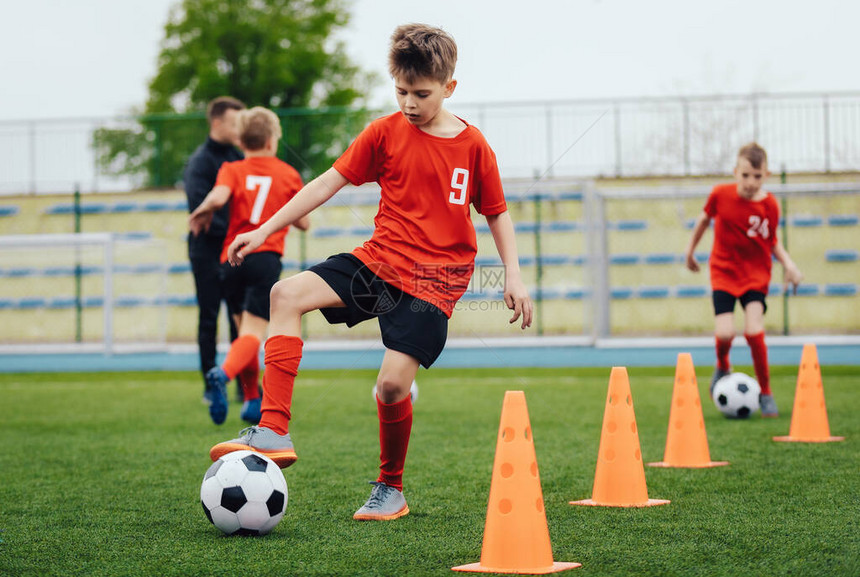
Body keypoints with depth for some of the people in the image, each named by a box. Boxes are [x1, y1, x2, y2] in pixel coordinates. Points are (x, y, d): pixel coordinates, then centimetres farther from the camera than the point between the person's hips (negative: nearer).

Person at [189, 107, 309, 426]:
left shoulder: (232, 170, 8)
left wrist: (201, 213, 5)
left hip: (231, 259, 2)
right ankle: (223, 374, -39)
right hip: (266, 257, -2)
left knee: (245, 329, 16)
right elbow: (304, 223, 15)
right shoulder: (288, 174, 10)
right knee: (254, 333, -11)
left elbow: (218, 196, -14)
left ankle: (252, 400, 18)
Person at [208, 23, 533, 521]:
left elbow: (497, 213, 9)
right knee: (288, 294, -19)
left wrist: (514, 276, 0)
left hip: (433, 280, -3)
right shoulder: (386, 133, 3)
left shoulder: (473, 146, -2)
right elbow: (330, 182, 4)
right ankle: (274, 433, -21)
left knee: (393, 383, -17)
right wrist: (265, 230, 1)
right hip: (378, 261, 3)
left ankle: (391, 490, 9)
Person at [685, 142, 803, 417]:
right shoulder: (721, 194, -11)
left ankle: (766, 394, 1)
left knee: (754, 331, -18)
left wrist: (788, 263, -11)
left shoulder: (769, 205, -10)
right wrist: (690, 250, 18)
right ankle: (722, 368, 22)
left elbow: (772, 241, 5)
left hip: (756, 274, 0)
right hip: (723, 272, 0)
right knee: (724, 334, -16)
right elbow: (704, 219, 9)